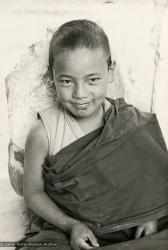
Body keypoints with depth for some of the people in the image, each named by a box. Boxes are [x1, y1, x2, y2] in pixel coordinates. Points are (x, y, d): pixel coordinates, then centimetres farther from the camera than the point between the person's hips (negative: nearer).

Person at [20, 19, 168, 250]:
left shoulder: (132, 122, -9)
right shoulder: (43, 134, -15)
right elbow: (33, 192, -5)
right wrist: (70, 225, -16)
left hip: (125, 229, 2)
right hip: (62, 228, -1)